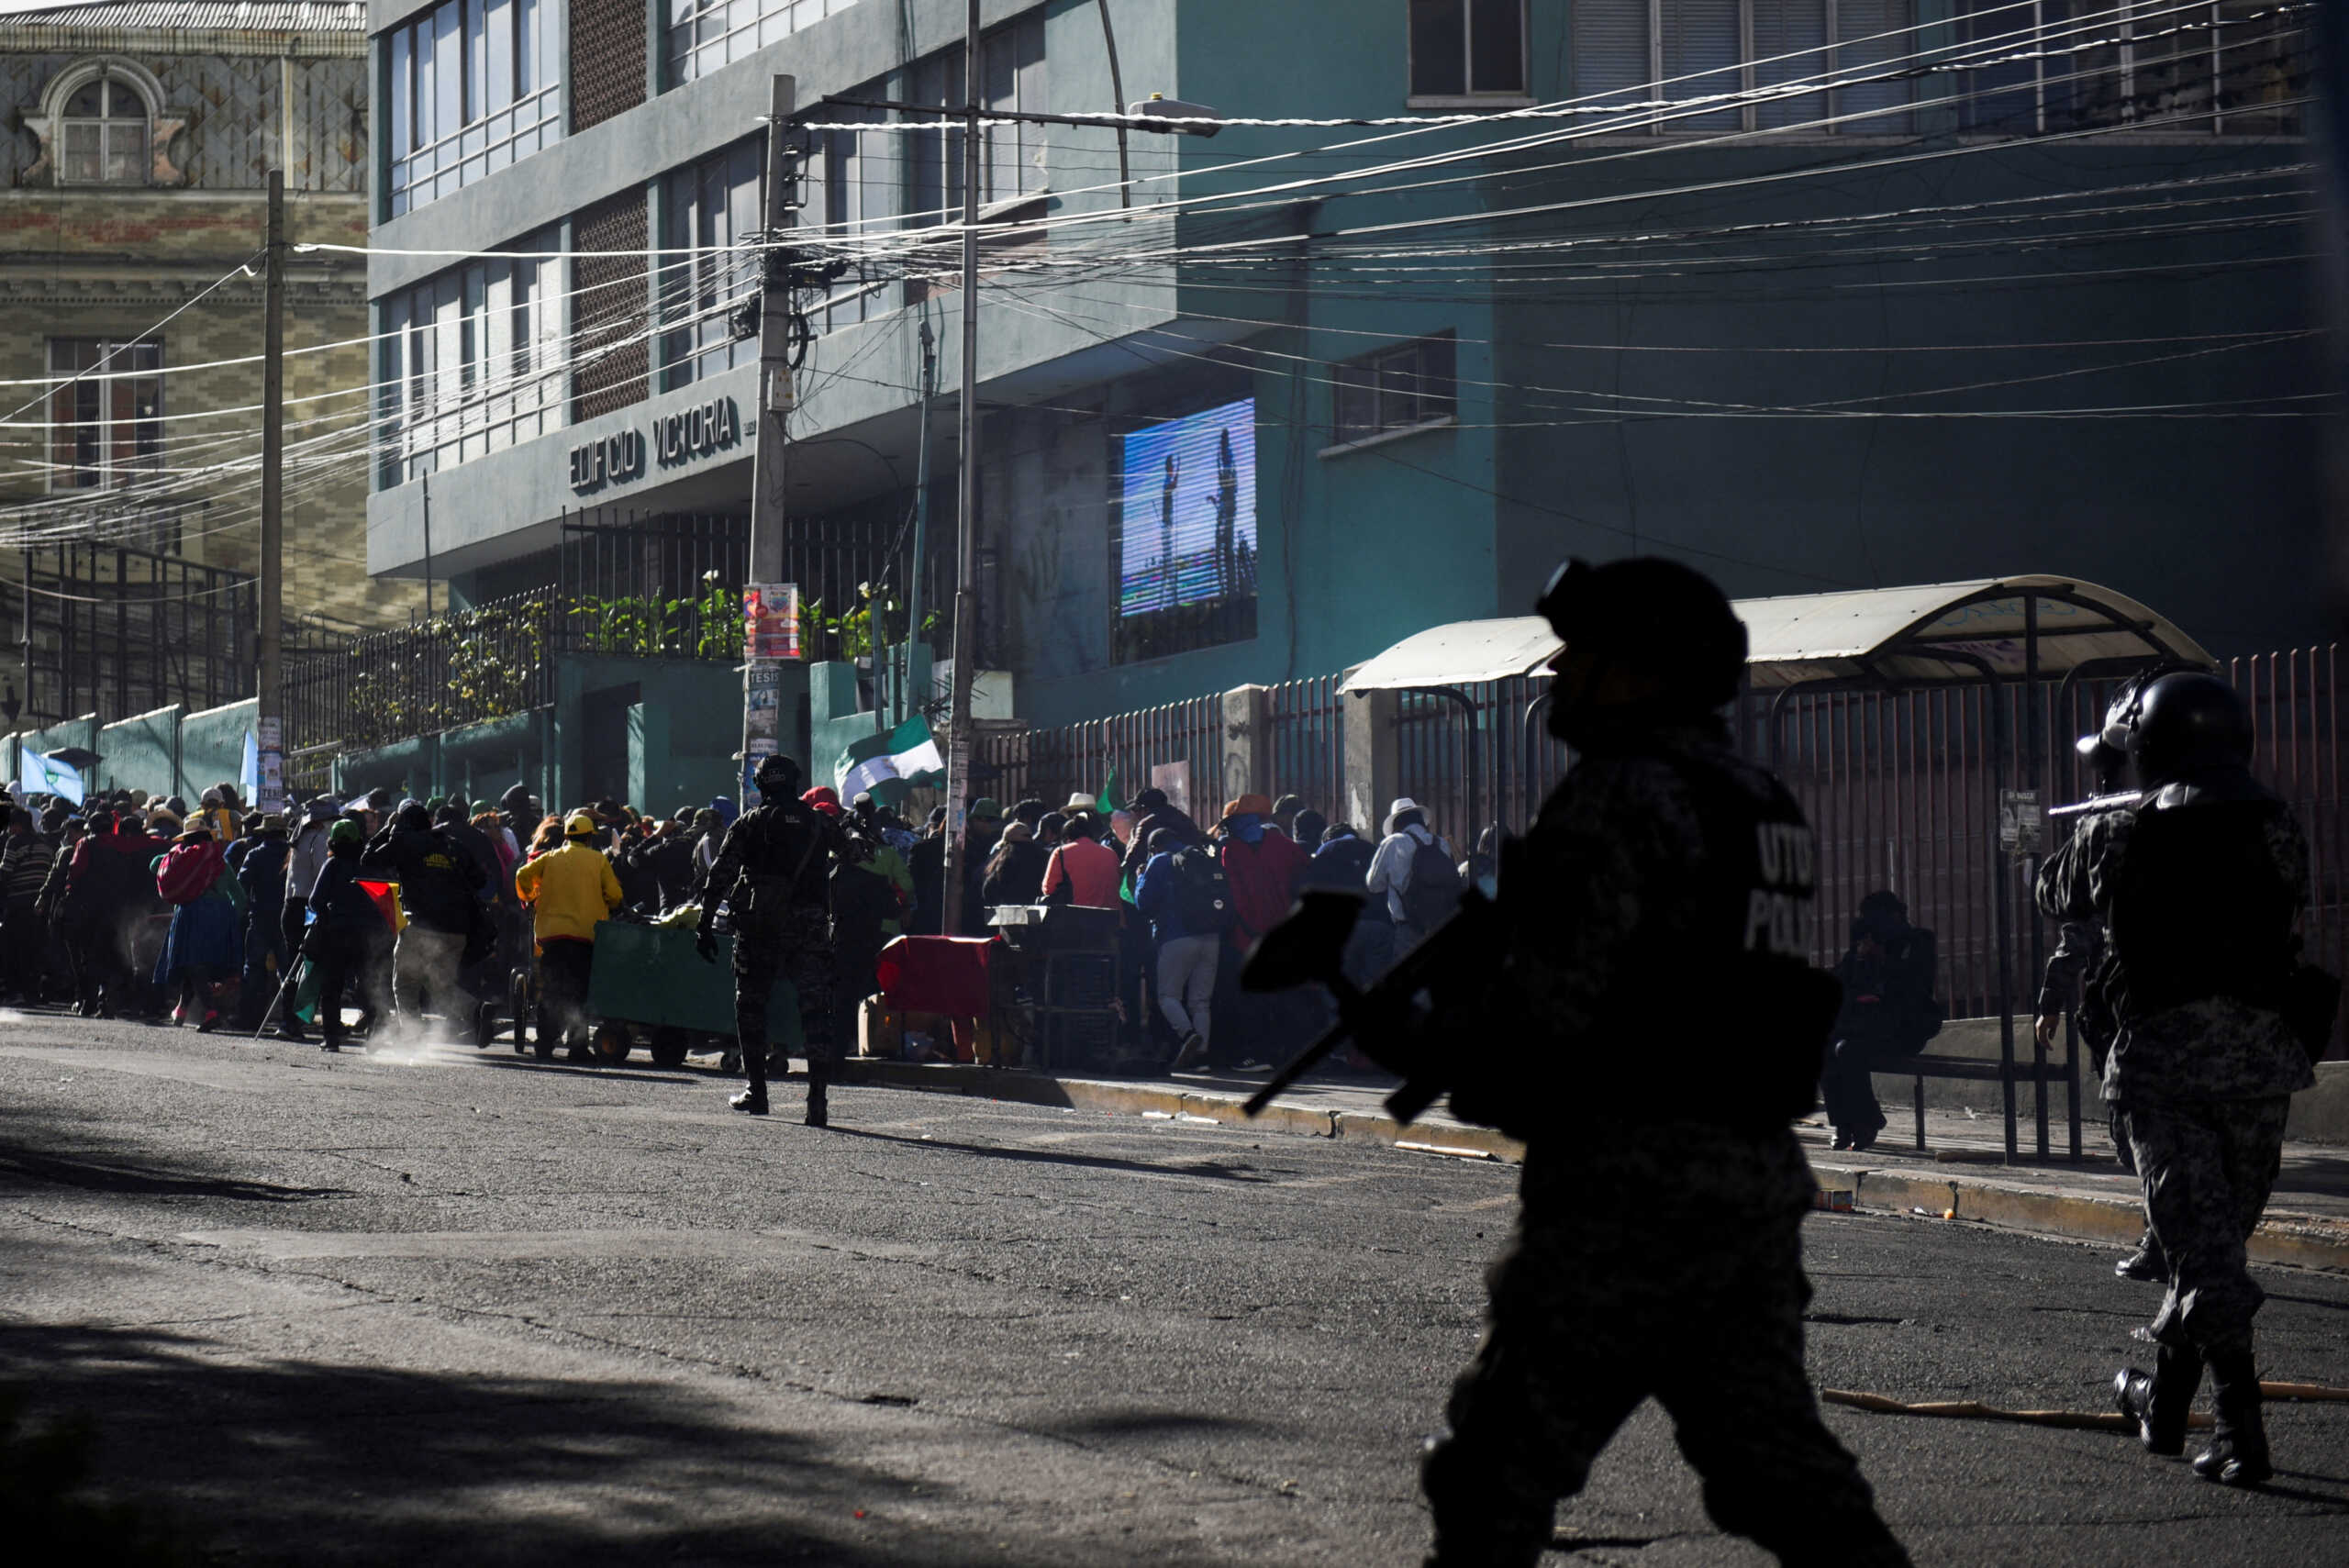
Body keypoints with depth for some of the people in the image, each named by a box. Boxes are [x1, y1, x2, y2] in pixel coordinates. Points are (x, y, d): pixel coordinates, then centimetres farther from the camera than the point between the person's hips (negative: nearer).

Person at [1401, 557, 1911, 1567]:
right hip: (1757, 1181, 9)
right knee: (1774, 1458, 10)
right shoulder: (1761, 802, 17)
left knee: (1497, 1480, 1)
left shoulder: (1620, 793, -12)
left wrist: (1415, 1043, -2)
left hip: (1631, 1190, -9)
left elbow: (1542, 1001, -18)